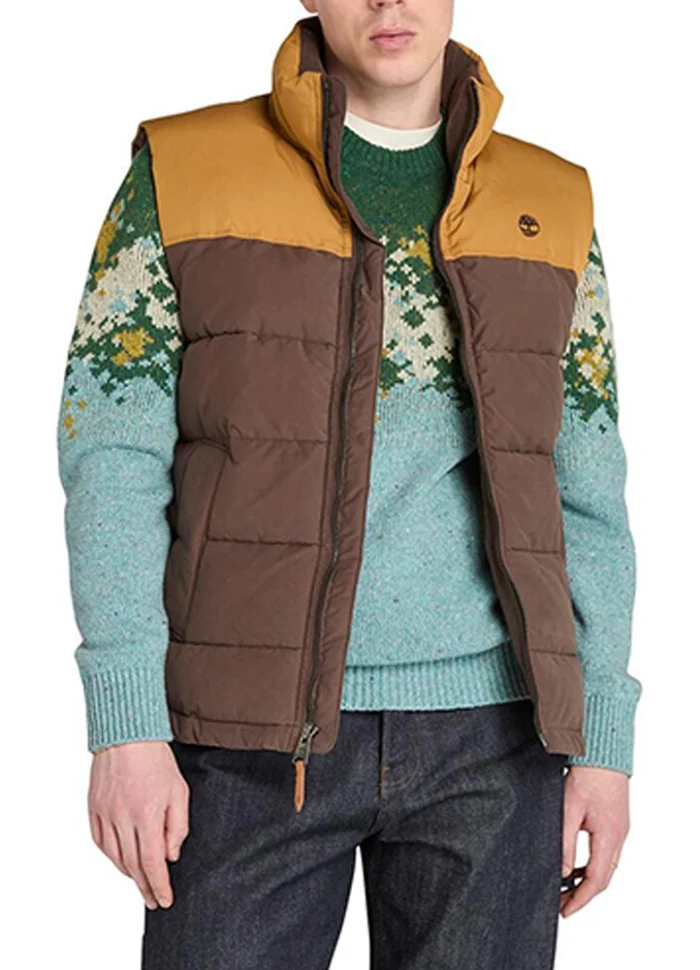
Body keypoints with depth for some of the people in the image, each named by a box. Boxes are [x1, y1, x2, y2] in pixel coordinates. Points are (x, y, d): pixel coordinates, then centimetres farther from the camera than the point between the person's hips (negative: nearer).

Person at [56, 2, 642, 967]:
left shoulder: (552, 210, 9)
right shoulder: (181, 175, 2)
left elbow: (587, 494, 10)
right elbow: (111, 458, -2)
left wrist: (605, 740, 5)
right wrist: (126, 724, -10)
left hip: (490, 735, 2)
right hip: (256, 736, -1)